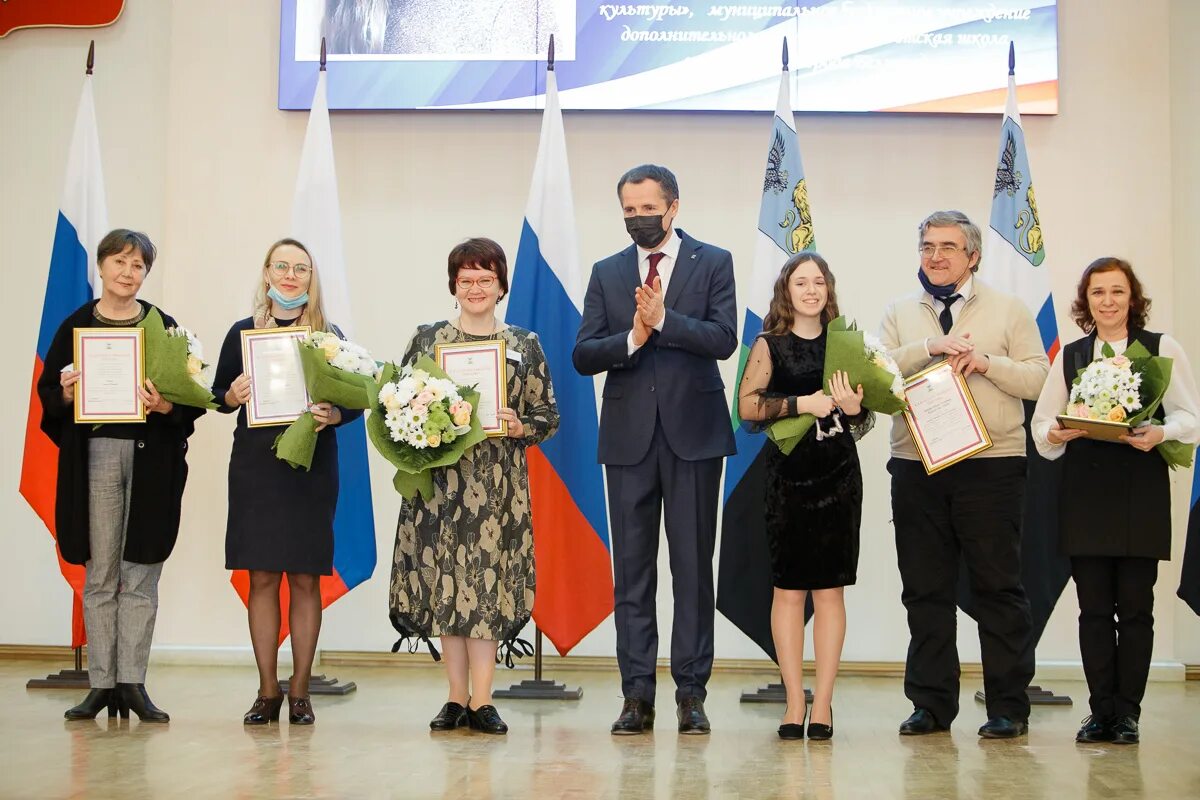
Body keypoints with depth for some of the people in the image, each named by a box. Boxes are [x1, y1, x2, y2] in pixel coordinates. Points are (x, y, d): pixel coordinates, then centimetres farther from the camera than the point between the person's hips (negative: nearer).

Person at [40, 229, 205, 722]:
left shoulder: (163, 327, 5)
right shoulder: (75, 326, 7)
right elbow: (48, 391, 8)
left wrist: (167, 406, -17)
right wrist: (65, 395, -13)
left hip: (151, 461, -1)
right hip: (94, 457, 1)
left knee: (140, 577, 1)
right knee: (100, 576, 4)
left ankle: (132, 683, 6)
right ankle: (102, 683, 10)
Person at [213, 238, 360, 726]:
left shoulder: (329, 337, 5)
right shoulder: (242, 332, 7)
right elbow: (218, 394, 11)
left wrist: (333, 416, -16)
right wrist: (232, 396, -11)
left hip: (312, 468, -1)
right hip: (255, 466, 1)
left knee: (305, 578, 2)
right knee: (261, 576, 2)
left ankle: (300, 691, 11)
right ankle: (267, 692, 11)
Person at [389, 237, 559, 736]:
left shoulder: (525, 345, 8)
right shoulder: (427, 339, 8)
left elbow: (548, 414, 8)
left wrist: (520, 427, -10)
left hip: (498, 482, -1)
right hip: (440, 478, 1)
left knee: (487, 581, -4)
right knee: (445, 580, 1)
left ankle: (481, 701, 0)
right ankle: (457, 699, 10)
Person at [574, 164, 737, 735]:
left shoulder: (712, 263, 5)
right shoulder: (607, 273, 12)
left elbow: (723, 340, -8)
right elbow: (583, 355, 3)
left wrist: (663, 319, -19)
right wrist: (632, 338, -14)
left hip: (692, 431, -2)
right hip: (629, 435, 2)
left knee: (693, 565, 2)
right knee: (631, 569, 3)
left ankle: (691, 693, 8)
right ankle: (637, 695, 9)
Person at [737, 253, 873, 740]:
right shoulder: (770, 345, 5)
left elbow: (863, 425, 15)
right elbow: (747, 405, -7)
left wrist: (853, 409, -6)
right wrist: (803, 403, -14)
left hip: (839, 477, 2)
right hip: (788, 476, -2)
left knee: (830, 589, 2)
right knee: (788, 588, -1)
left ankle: (823, 703, 6)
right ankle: (794, 702, 6)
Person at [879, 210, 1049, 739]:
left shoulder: (1009, 310, 8)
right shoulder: (899, 313, 14)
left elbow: (1037, 379, 2)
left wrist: (986, 361, -13)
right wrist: (928, 348, -12)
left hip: (991, 464, -2)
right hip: (915, 466, 3)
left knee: (997, 586, 0)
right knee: (925, 588, 6)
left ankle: (1008, 707, 8)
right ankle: (931, 703, 15)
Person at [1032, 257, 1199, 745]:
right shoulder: (1069, 357, 14)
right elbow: (1041, 420, 10)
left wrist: (1160, 433, -18)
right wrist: (1054, 434, -12)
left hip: (1141, 494, -2)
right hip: (1084, 497, 3)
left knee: (1135, 607, 0)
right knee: (1093, 607, 4)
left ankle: (1127, 713, 9)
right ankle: (1101, 710, 12)